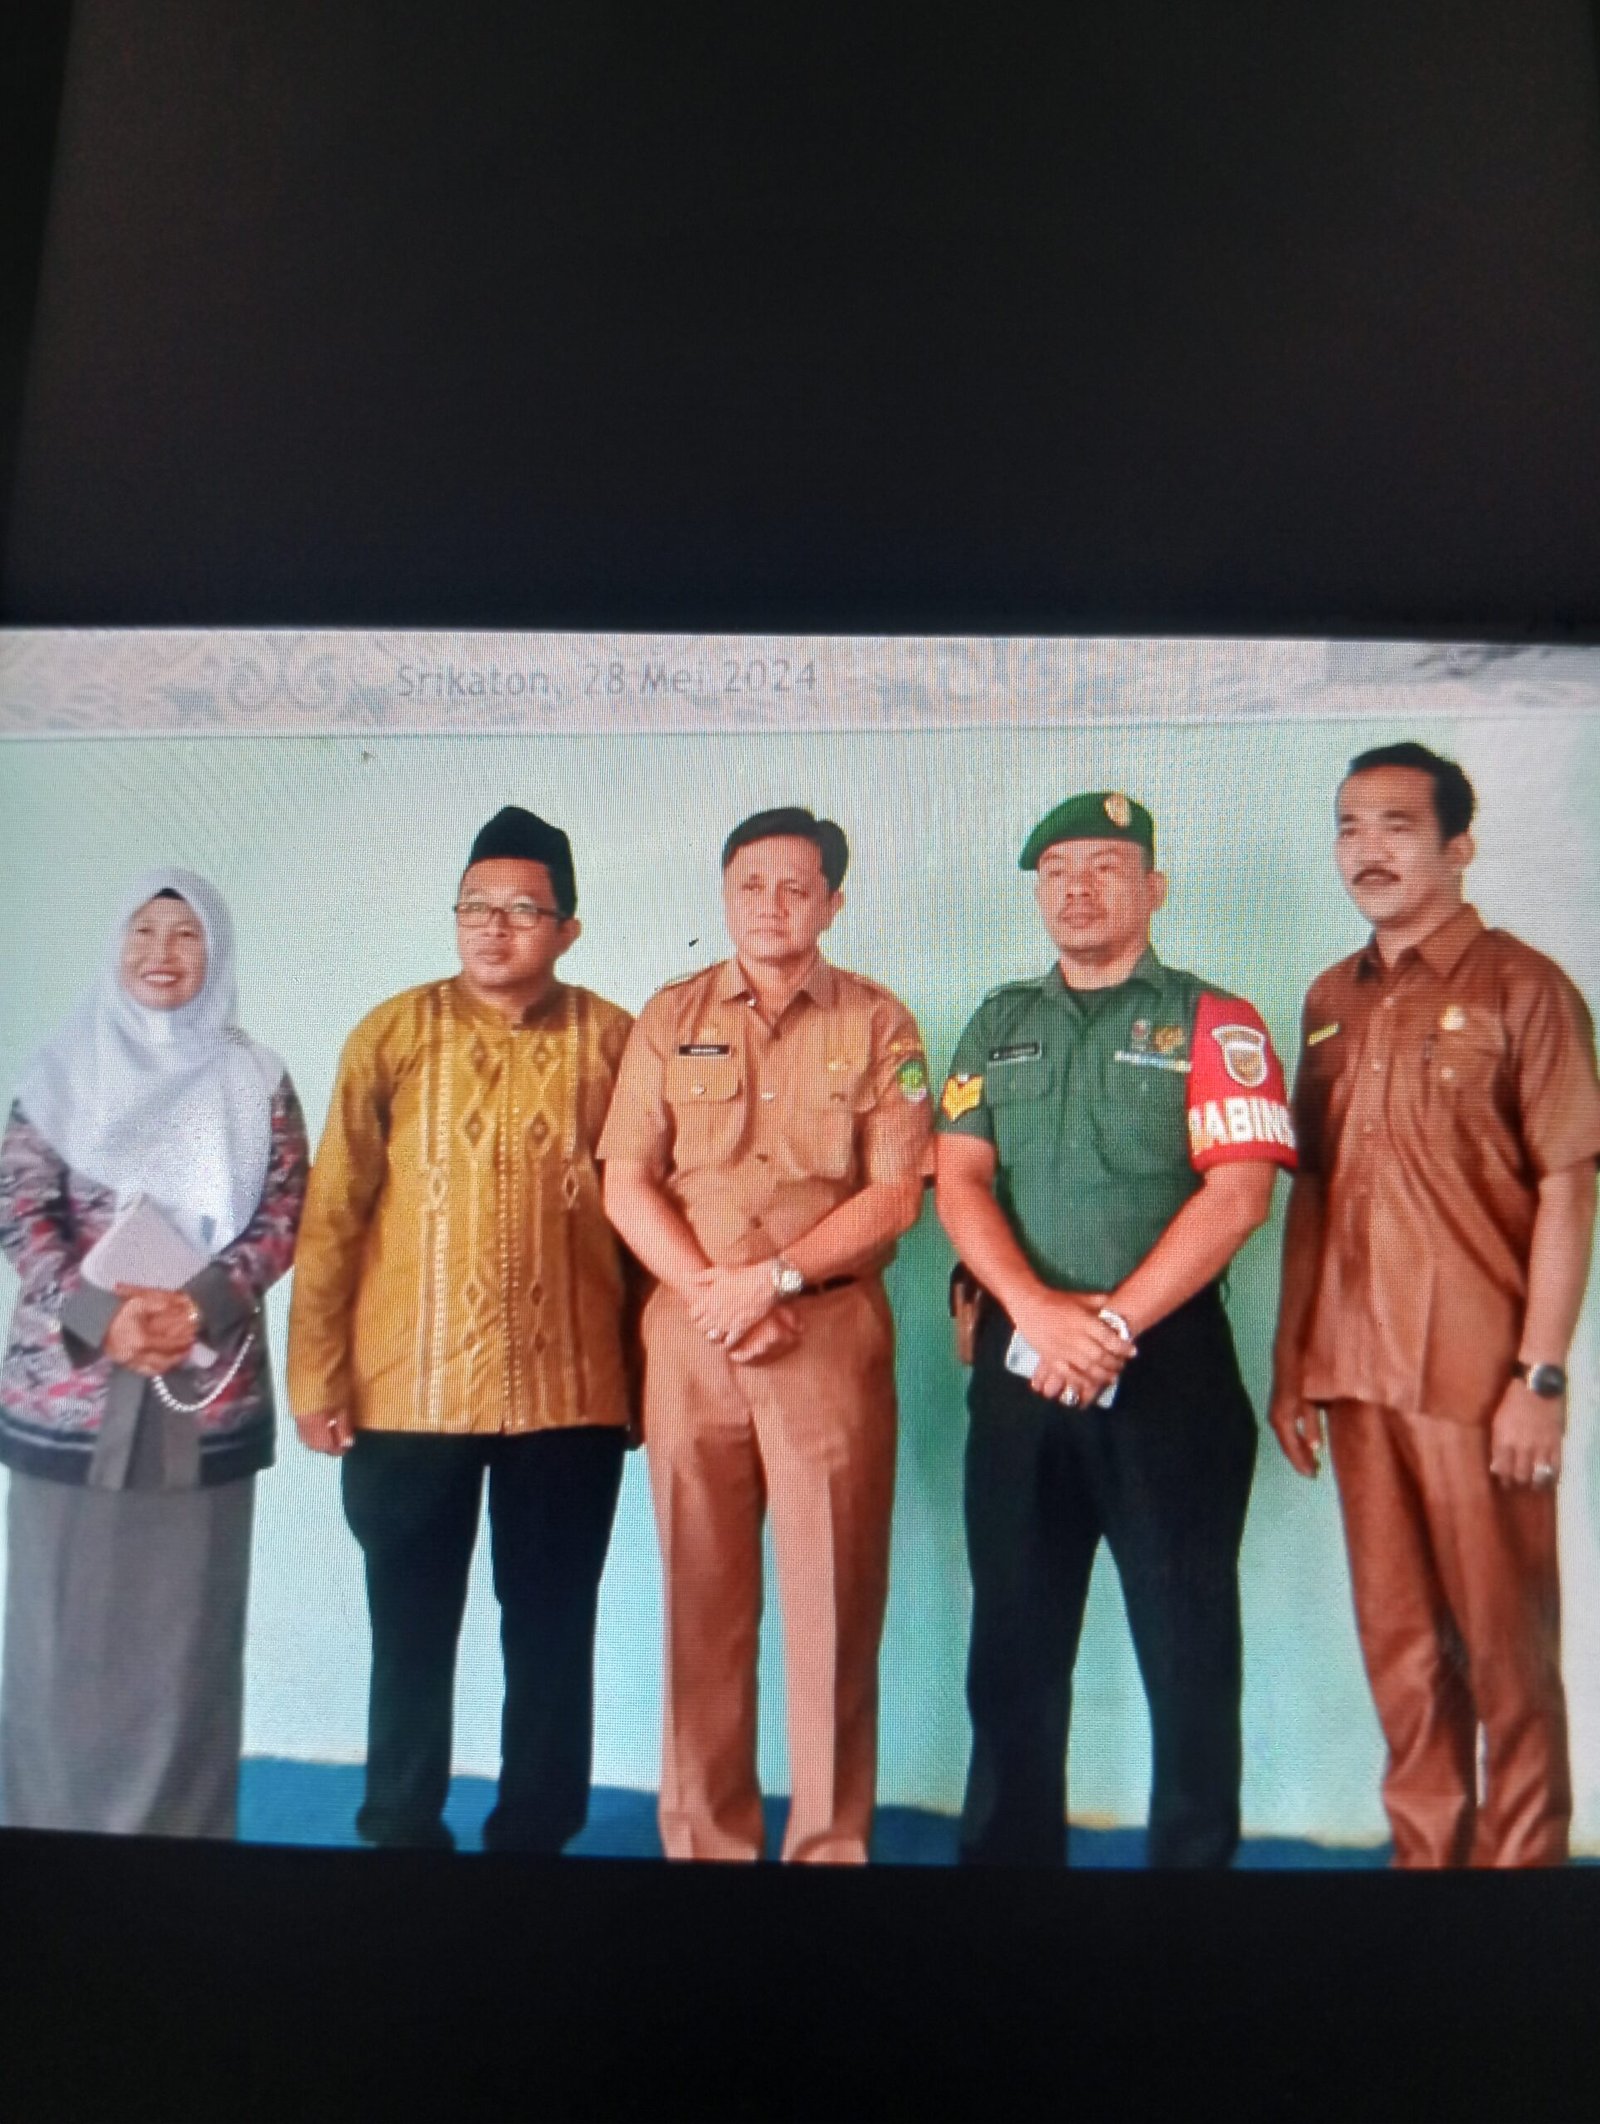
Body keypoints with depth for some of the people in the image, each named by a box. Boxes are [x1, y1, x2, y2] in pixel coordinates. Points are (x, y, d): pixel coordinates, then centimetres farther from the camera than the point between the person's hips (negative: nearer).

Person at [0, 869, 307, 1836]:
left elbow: (284, 1215, 0)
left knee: (185, 1620, 5)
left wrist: (200, 1306, -16)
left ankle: (178, 1833, 18)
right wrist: (100, 1314, -15)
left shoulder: (257, 1081, 6)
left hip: (208, 1386, 0)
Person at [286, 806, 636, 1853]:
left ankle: (536, 1835, 30)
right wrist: (319, 1377, -4)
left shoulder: (614, 1041, 1)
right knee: (411, 1631, 12)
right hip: (409, 1390, 0)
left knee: (552, 1635, 12)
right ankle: (401, 1832, 31)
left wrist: (649, 1372, 4)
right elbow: (333, 1214, -1)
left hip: (571, 1392, 1)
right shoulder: (395, 1032, 0)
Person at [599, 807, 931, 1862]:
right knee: (701, 1596, 9)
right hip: (689, 1337, 2)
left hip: (832, 1333, -2)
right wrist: (708, 1291, -10)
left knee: (835, 1598, 2)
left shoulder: (878, 1023, 4)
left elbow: (895, 1193, -4)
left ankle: (833, 1841, 17)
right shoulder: (670, 1017, 9)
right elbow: (627, 1181, 3)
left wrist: (772, 1276, -14)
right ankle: (706, 1838, 22)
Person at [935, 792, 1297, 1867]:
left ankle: (1196, 1851, 22)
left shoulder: (1215, 1023, 1)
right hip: (1018, 1363, 4)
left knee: (1188, 1645, 5)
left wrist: (1113, 1322, -15)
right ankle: (1007, 1846, 27)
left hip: (1169, 1364, -3)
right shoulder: (997, 1026, 13)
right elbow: (960, 1181, 3)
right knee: (1013, 1640, 12)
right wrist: (1036, 1309, -13)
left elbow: (1237, 1194, -10)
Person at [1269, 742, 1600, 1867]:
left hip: (1477, 1377, -5)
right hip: (1356, 1372, 5)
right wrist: (1290, 1365, 10)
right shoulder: (1332, 1000, 12)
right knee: (1397, 1640, 14)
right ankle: (1426, 1847, 29)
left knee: (1505, 1642, 6)